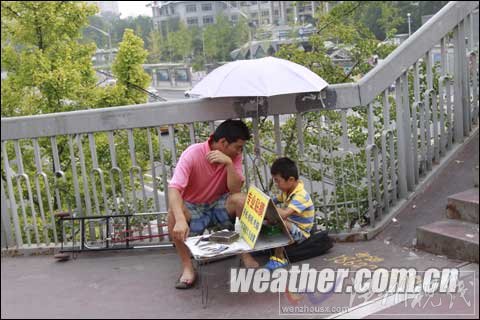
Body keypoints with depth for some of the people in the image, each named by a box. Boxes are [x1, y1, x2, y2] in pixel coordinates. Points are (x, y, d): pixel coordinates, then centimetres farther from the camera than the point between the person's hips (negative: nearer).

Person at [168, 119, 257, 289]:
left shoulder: (233, 157, -12)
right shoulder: (192, 154, -24)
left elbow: (235, 190, -20)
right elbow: (174, 189, -35)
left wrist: (229, 163, -34)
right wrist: (181, 220, -51)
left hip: (219, 205, 2)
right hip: (193, 207, -2)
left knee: (240, 199, -28)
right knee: (174, 213, -34)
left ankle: (246, 255, -12)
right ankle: (188, 267, -19)